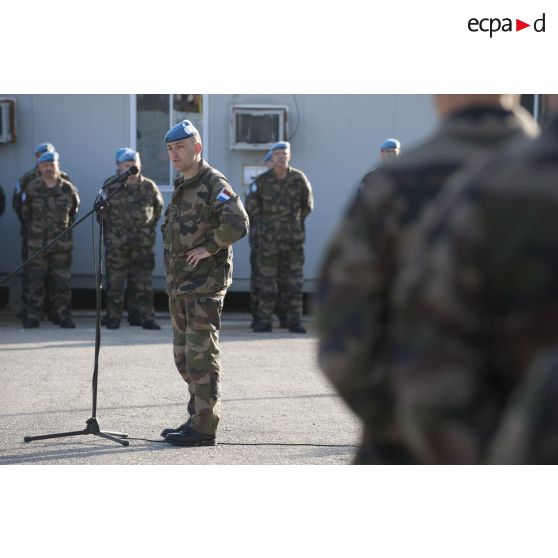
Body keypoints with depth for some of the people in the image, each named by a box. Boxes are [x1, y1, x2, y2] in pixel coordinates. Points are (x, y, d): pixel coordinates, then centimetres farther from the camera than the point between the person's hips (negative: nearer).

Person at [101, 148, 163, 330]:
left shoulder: (149, 186, 4)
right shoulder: (111, 187, 0)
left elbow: (158, 207, 18)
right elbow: (102, 212, 8)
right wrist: (111, 232, 8)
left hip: (143, 244, 1)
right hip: (117, 245, -1)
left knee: (145, 283, 2)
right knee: (115, 283, 2)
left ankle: (147, 318, 6)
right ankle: (113, 318, 9)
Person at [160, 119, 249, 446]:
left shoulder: (214, 184, -13)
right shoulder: (181, 187, 17)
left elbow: (238, 225, -27)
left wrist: (209, 248, -18)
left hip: (204, 284, -10)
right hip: (180, 284, 10)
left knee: (201, 357, -8)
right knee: (184, 357, 14)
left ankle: (204, 429, -5)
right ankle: (197, 419, 22)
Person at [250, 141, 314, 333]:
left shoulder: (298, 179, -1)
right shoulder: (262, 181, -2)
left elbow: (307, 204, 13)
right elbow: (254, 206, 13)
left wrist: (298, 223, 11)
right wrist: (264, 224, 10)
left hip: (294, 239, 0)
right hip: (269, 239, 0)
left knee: (294, 282, 3)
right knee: (267, 283, 1)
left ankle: (295, 322, 8)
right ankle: (264, 321, 7)